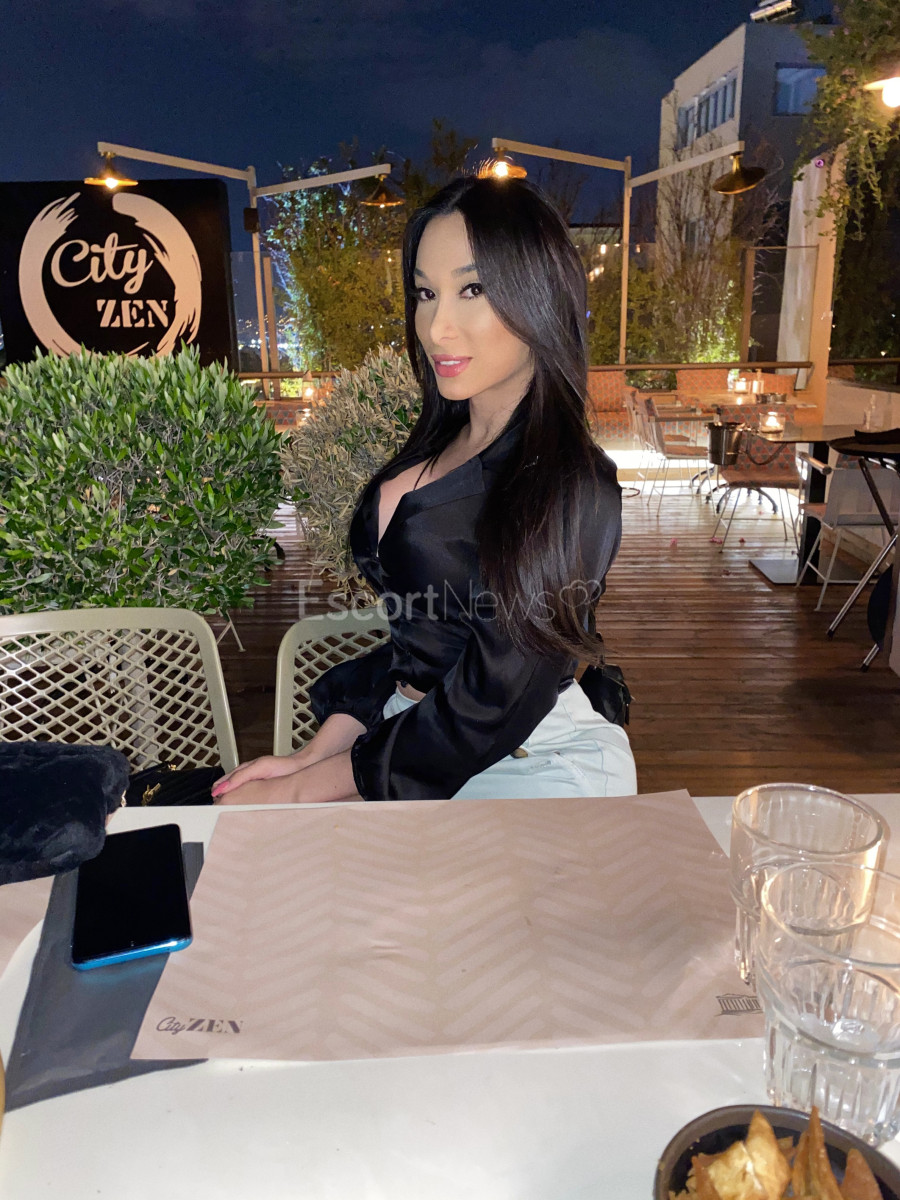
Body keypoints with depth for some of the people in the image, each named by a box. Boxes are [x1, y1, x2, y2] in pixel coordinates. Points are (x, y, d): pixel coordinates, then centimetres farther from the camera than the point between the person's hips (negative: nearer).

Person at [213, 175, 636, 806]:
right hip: (419, 744, 7)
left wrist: (296, 793, -12)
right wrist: (309, 758, 0)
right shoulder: (440, 447, 7)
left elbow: (487, 710, -19)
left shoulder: (571, 488, -18)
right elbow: (414, 636, 9)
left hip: (534, 770, -6)